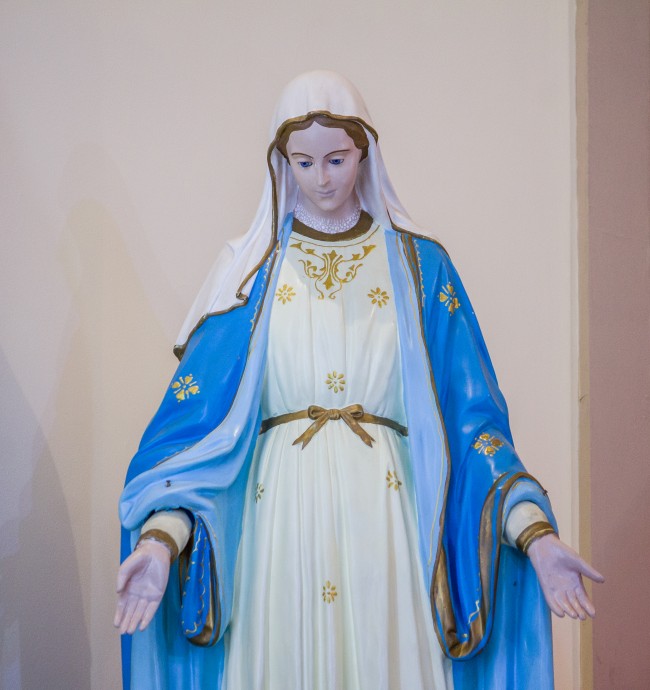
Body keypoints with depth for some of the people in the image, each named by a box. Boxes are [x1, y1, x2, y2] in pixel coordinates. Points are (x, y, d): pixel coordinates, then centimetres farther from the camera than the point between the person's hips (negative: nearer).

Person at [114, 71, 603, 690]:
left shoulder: (419, 265, 6)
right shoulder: (251, 268, 5)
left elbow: (472, 414, 2)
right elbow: (195, 411, -2)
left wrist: (536, 532, -10)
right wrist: (162, 535, -17)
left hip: (383, 516, 0)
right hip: (281, 516, 0)